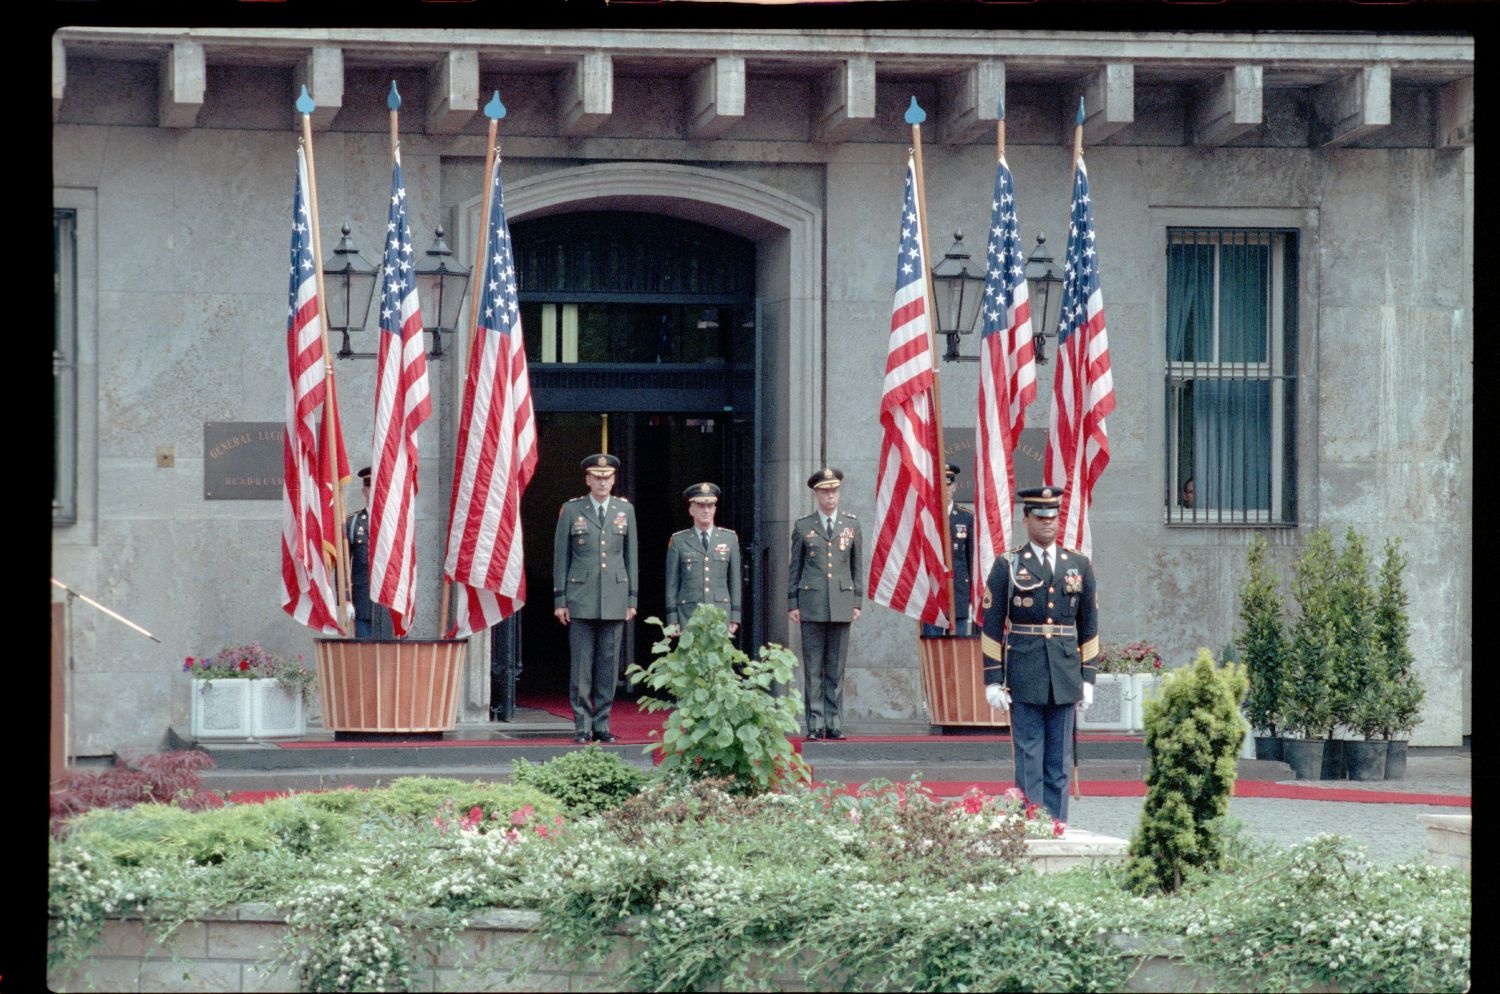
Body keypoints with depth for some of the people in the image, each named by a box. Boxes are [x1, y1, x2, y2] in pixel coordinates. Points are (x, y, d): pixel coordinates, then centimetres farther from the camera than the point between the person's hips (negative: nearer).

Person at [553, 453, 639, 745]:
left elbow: (631, 555, 12)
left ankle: (602, 724, 8)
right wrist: (560, 600, 0)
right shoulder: (571, 510, 4)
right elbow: (561, 556, 5)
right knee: (581, 664, -2)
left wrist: (632, 598, 8)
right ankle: (582, 725, 2)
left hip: (614, 598, 2)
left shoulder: (625, 510, 10)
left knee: (609, 664, 2)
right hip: (581, 598, -2)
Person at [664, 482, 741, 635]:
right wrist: (672, 620, 1)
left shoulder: (729, 538, 10)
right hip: (688, 616, -1)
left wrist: (735, 617, 6)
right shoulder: (678, 541, 6)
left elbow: (735, 580, 11)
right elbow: (672, 583, 7)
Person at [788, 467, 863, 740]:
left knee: (837, 668, 2)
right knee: (813, 668, -2)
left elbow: (857, 566, 13)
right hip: (812, 604, -1)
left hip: (841, 604, 1)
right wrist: (792, 603, 2)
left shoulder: (851, 525, 10)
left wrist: (857, 602, 7)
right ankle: (815, 725, 0)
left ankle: (834, 724, 5)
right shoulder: (803, 526, 6)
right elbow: (794, 567, 8)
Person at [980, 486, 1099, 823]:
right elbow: (992, 627, 0)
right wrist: (992, 680, -5)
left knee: (1059, 762, 5)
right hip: (1024, 678, -3)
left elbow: (1089, 626, 12)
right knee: (1029, 759, -2)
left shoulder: (1079, 565, 10)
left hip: (1065, 678, 3)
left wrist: (1088, 678, 7)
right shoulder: (1007, 566, 1)